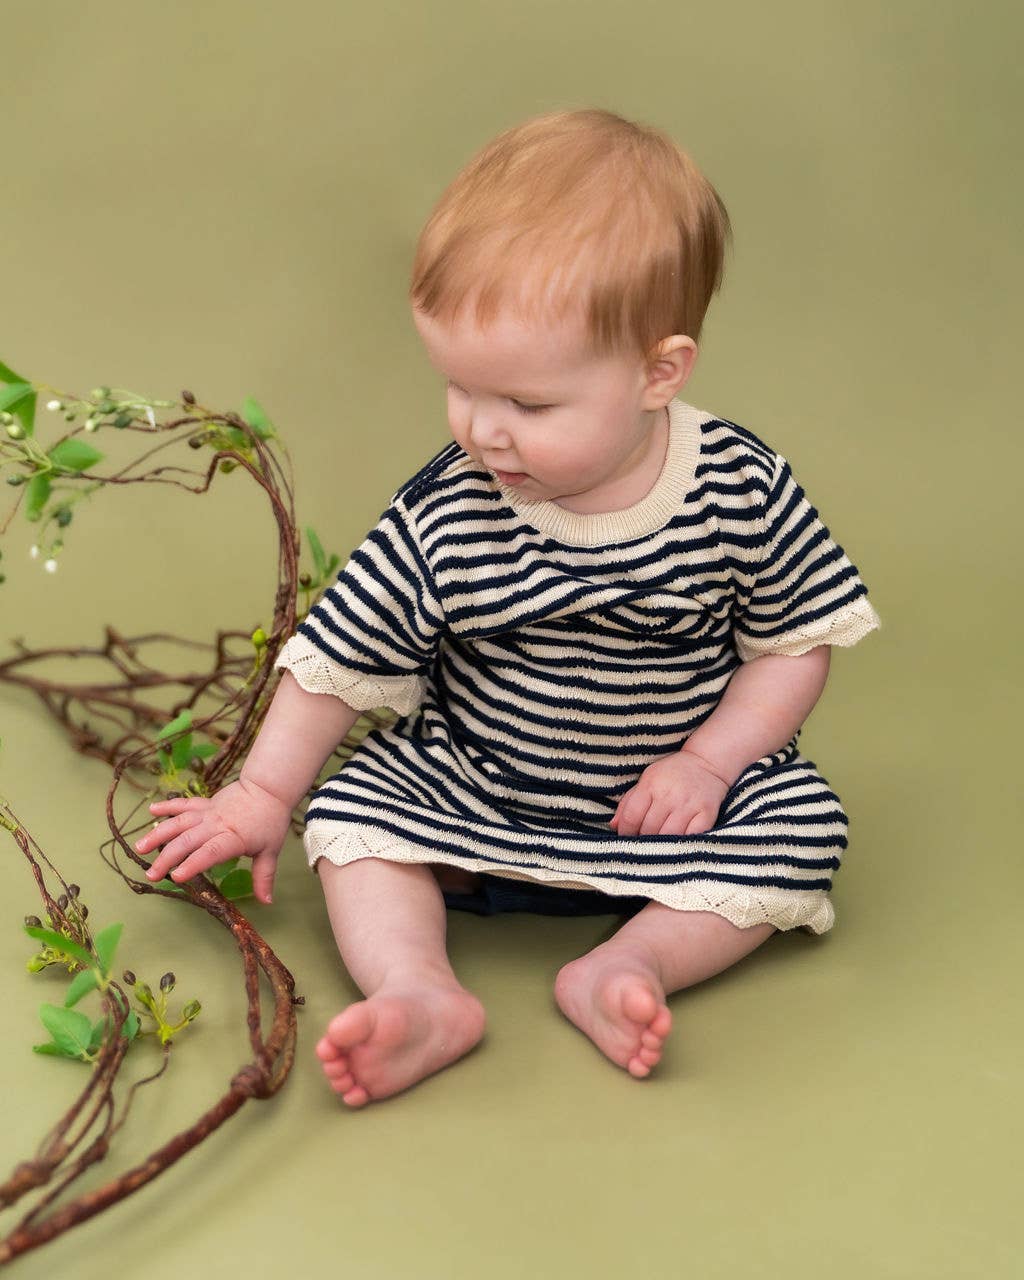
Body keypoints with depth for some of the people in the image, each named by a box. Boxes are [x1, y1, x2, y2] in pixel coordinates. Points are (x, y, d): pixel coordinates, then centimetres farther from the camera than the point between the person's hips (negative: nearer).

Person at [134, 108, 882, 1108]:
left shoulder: (741, 490, -19)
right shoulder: (441, 519, -18)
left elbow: (797, 642, -6)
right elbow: (341, 655, -8)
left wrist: (708, 762, -18)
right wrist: (264, 794, -3)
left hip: (673, 791, 0)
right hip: (473, 789, 1)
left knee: (801, 826, -20)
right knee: (352, 808, -17)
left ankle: (624, 964, -24)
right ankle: (419, 992, -30)